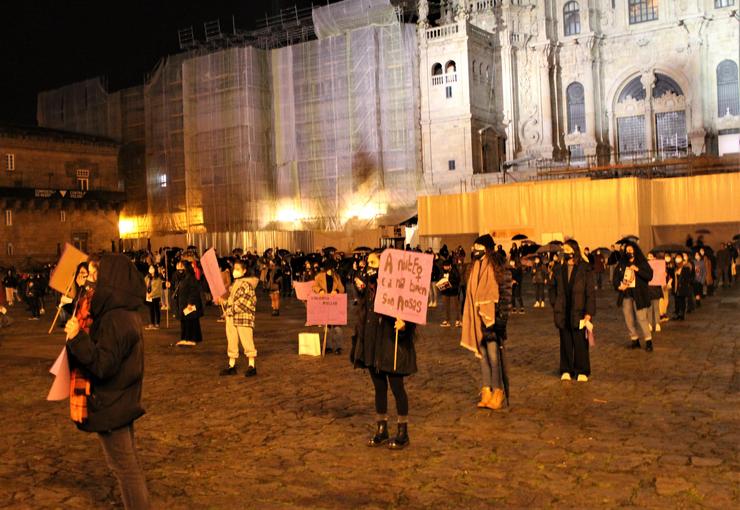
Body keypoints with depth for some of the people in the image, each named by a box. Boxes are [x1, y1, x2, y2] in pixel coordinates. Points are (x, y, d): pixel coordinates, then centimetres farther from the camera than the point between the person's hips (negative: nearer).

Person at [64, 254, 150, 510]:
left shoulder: (115, 319, -25)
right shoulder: (128, 312, 4)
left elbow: (103, 365, -27)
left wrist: (77, 338, -30)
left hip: (110, 404, -10)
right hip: (124, 400, 10)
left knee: (123, 466, 4)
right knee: (130, 461, 21)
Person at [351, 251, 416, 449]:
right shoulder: (369, 288, 10)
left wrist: (403, 323, -35)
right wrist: (360, 342, 17)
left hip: (392, 343, -7)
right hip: (372, 344, 7)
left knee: (397, 388, 1)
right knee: (379, 388, 13)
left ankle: (403, 433, 14)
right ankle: (381, 430, 24)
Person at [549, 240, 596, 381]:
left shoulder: (584, 269, -4)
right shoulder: (559, 269, 7)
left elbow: (590, 292, -5)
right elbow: (553, 289, 16)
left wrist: (589, 312, -10)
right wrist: (555, 305, 4)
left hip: (579, 312, -3)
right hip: (563, 313, 3)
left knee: (580, 342, 2)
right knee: (565, 342, 9)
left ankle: (582, 371, 15)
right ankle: (566, 370, 19)